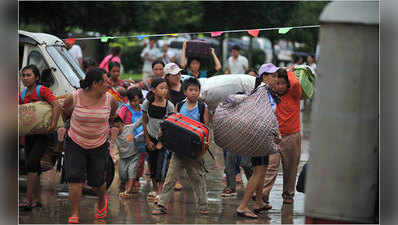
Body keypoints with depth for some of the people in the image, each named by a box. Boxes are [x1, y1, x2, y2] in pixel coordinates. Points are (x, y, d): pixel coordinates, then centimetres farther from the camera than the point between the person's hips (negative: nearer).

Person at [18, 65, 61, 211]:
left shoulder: (42, 90, -10)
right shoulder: (22, 95, 10)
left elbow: (57, 106, -20)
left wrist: (53, 124, -33)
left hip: (43, 134, -7)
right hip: (29, 134, 7)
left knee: (31, 163, -17)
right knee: (34, 166, 11)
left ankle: (28, 200, -18)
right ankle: (37, 199, 19)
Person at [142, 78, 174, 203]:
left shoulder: (169, 105, -14)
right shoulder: (147, 103, -10)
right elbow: (144, 122, 1)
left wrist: (161, 142, -8)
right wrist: (148, 141, 0)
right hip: (151, 137, 2)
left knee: (161, 164, -10)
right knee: (152, 163, 10)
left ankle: (160, 192, -8)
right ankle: (154, 189, 25)